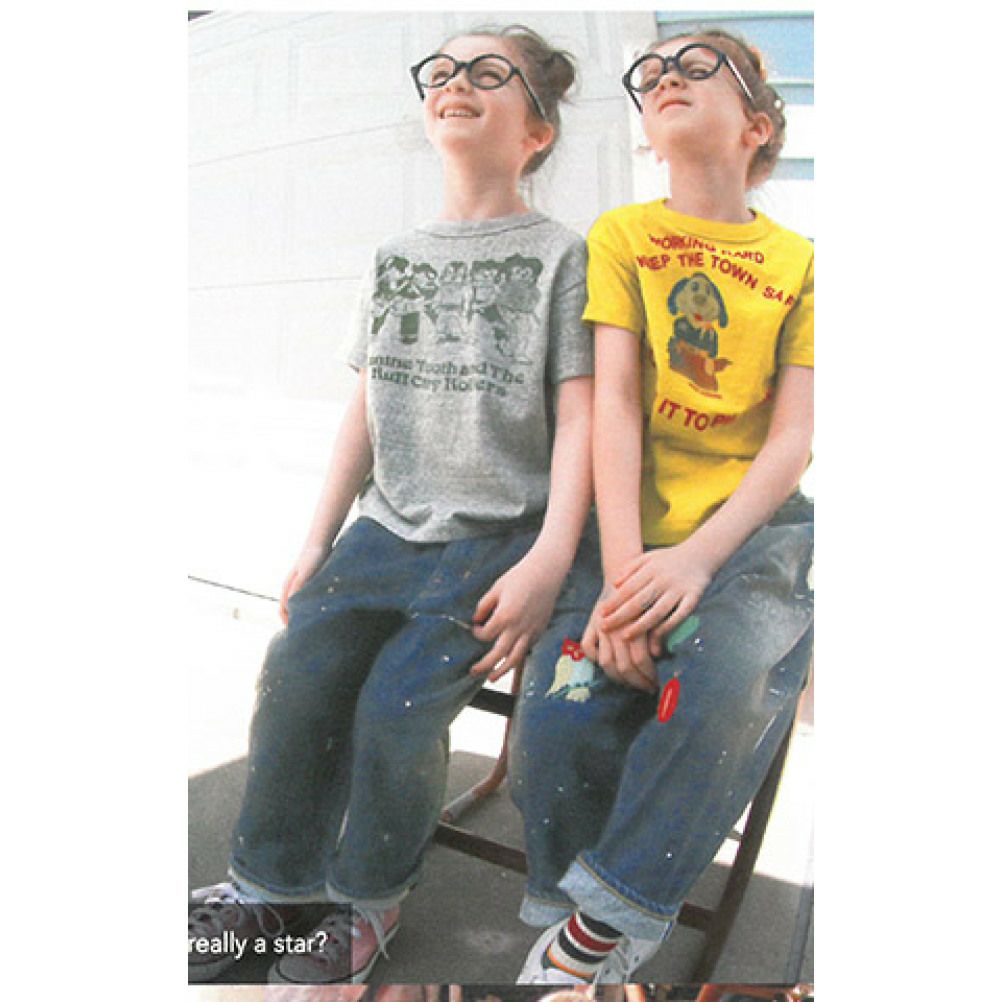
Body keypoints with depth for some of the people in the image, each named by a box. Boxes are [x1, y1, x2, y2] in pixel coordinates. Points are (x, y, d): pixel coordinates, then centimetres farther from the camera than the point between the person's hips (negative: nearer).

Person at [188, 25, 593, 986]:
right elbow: (365, 411, 14)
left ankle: (371, 900, 11)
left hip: (500, 534, -4)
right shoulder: (395, 257, 15)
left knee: (401, 702, -19)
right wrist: (316, 545, 9)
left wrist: (548, 562, -17)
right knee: (297, 671, -12)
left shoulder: (559, 254, 0)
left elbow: (577, 418, -7)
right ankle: (268, 882, 12)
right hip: (390, 526, 5)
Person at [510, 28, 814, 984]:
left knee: (728, 682, -31)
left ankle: (600, 923, -10)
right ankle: (571, 920, 7)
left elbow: (793, 438, -1)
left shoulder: (800, 263, 9)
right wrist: (622, 574, -16)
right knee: (557, 726, -23)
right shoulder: (619, 235, 9)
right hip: (632, 533, 1)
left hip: (753, 530, 0)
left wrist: (696, 558, -19)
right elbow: (612, 402, -4)